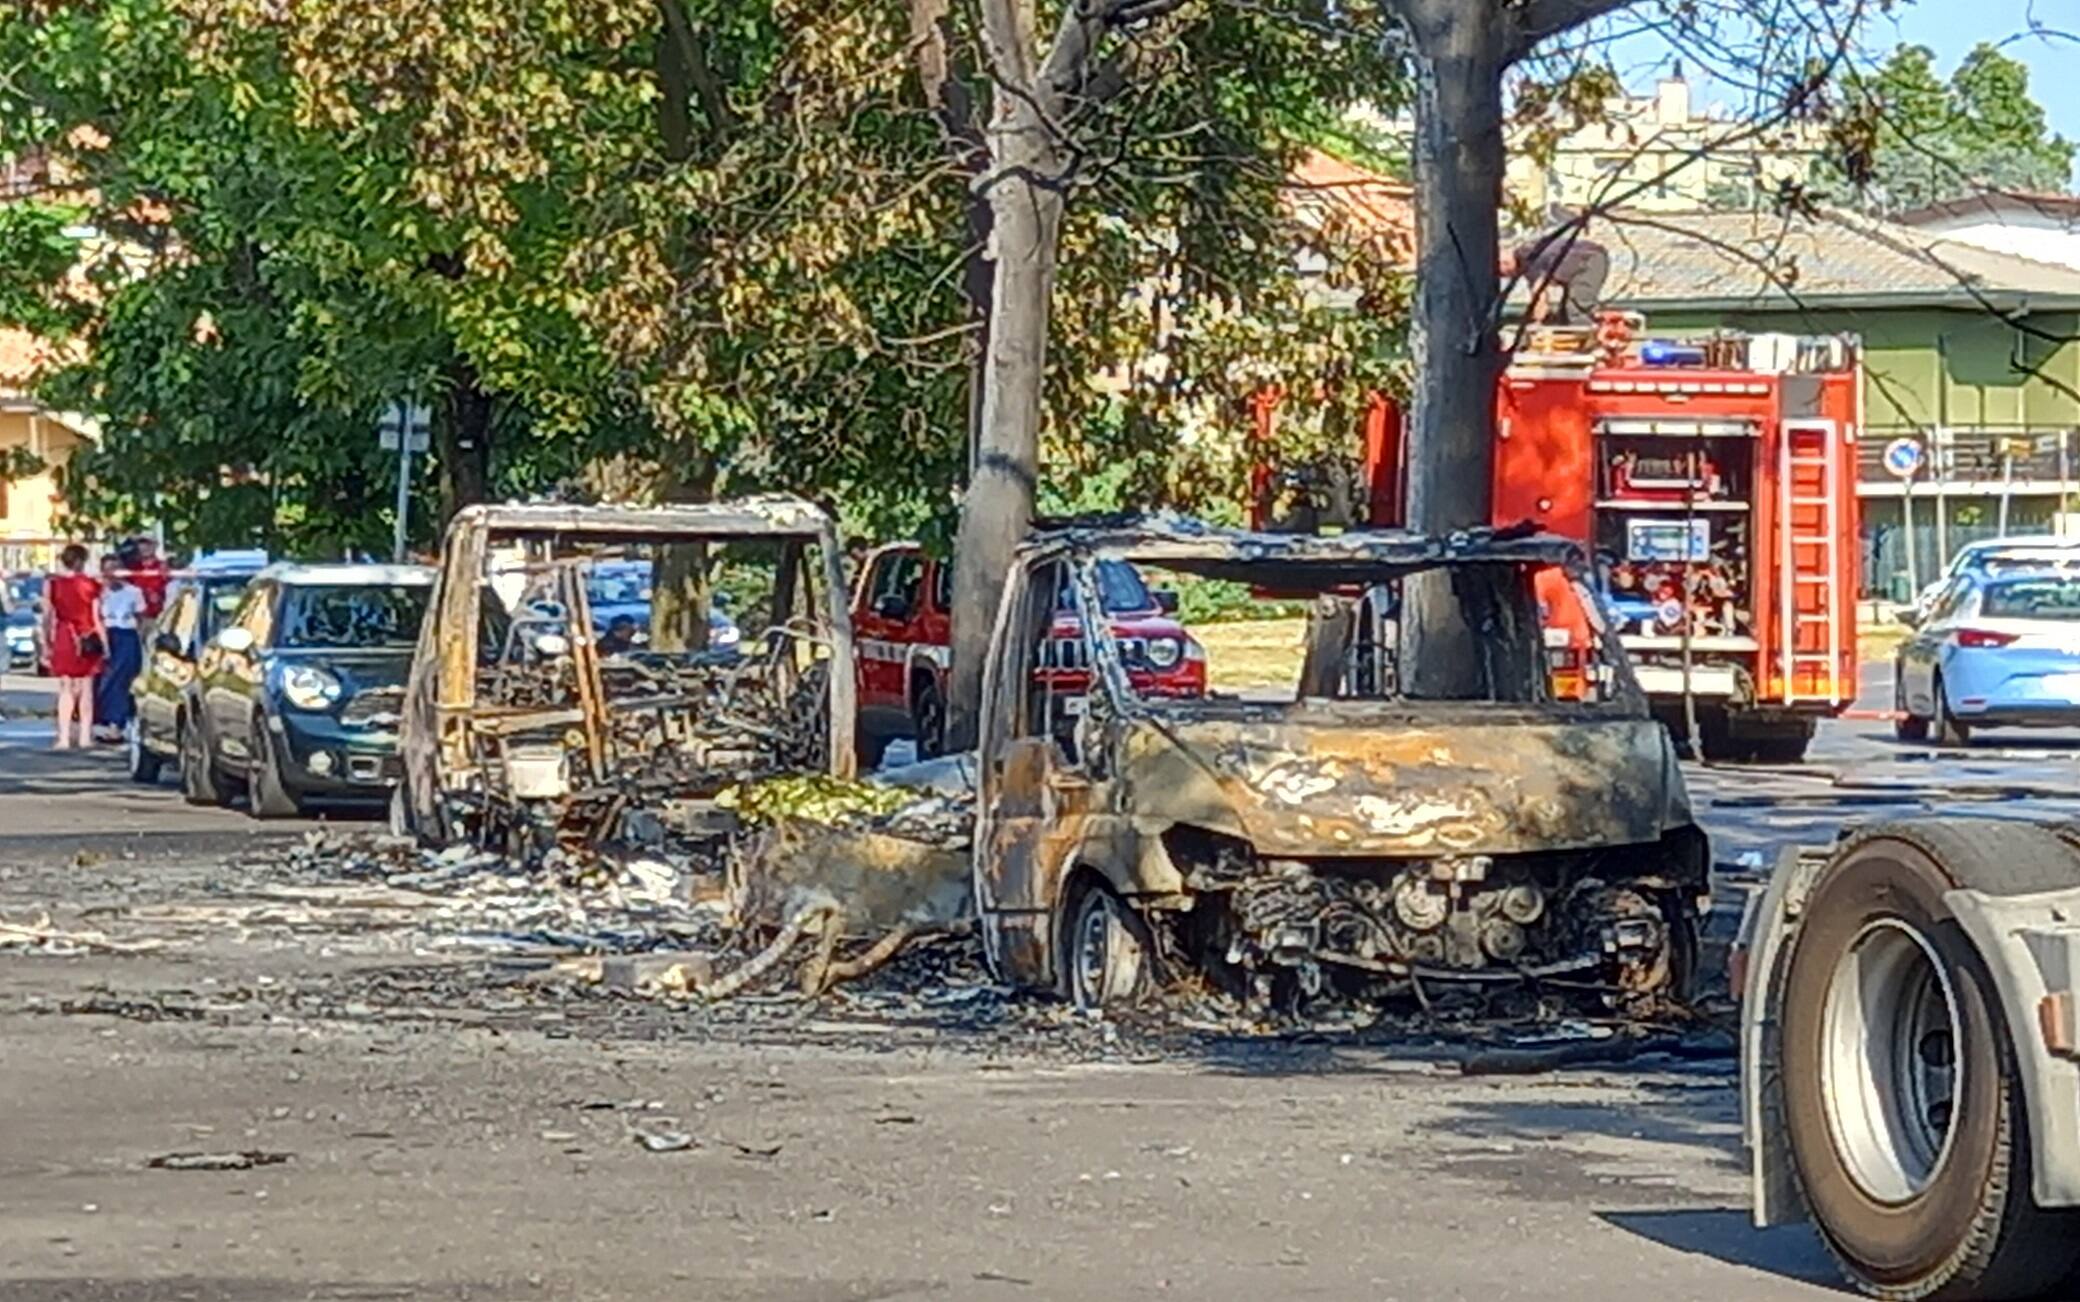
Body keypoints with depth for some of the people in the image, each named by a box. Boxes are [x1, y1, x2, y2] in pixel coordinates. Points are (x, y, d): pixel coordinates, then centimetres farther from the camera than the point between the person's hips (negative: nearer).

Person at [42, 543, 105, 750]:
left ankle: (63, 738, -1)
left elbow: (47, 618, -2)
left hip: (63, 638, 1)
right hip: (88, 639, -1)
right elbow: (97, 618, -4)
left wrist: (46, 644, 5)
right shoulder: (91, 584, -4)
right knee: (86, 688, 7)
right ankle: (85, 736, 7)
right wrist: (105, 644, 1)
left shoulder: (52, 584, -1)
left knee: (66, 688, 5)